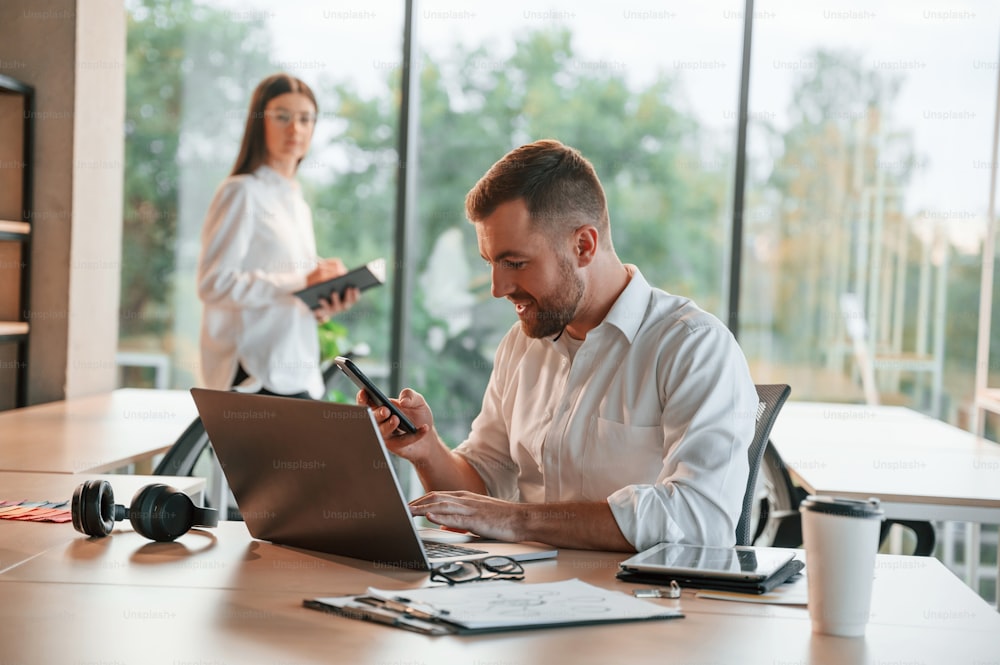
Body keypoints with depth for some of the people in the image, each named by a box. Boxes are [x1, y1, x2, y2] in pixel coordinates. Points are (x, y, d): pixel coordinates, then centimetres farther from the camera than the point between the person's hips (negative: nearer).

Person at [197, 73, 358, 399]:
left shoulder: (297, 202, 20)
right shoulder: (242, 192, -5)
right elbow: (213, 283, -16)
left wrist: (323, 307, 3)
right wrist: (300, 282, -19)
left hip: (298, 374, 8)